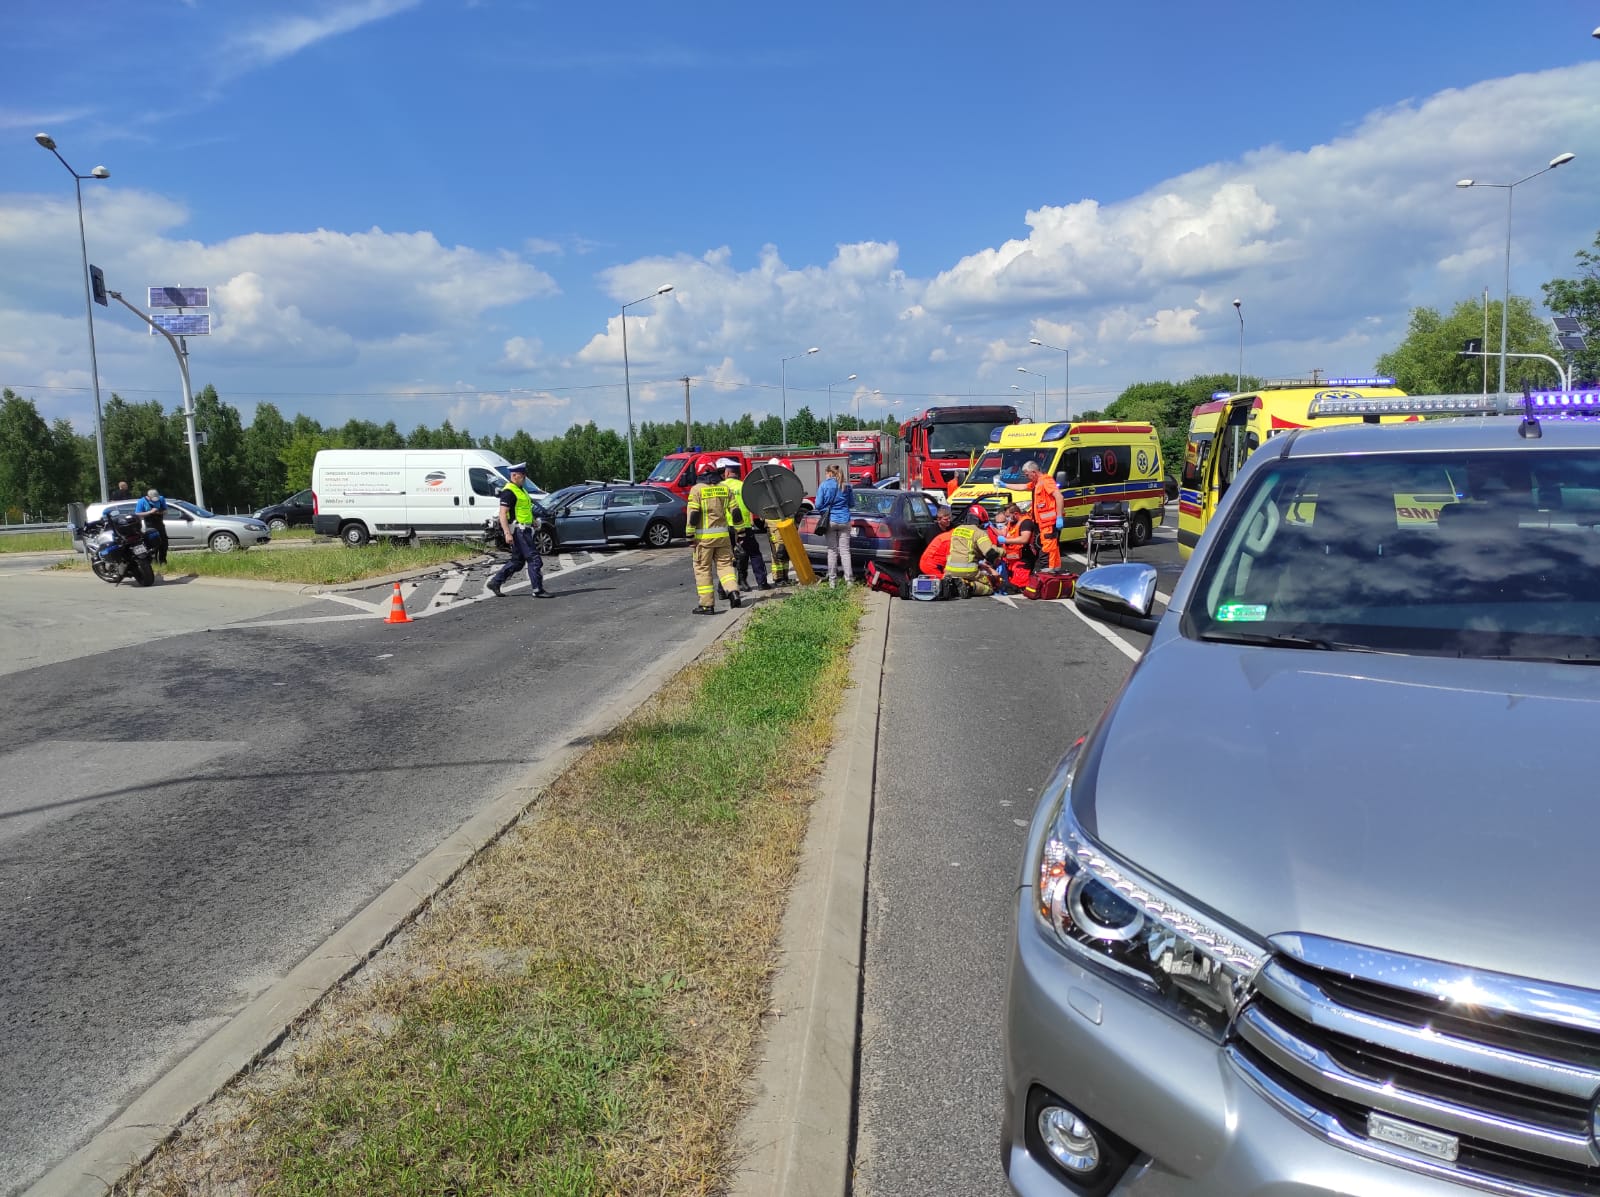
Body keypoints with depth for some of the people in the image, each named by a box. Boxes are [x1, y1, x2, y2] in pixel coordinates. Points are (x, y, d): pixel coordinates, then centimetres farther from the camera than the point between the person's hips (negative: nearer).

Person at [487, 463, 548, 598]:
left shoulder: (521, 489, 18)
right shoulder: (509, 492, -13)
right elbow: (503, 513, -19)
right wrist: (507, 533, -26)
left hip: (524, 530, 10)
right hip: (517, 530, -10)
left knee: (517, 561, 14)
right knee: (534, 559, -8)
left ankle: (495, 582, 20)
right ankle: (538, 590, -4)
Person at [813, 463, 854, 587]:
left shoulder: (824, 485, -5)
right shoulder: (847, 486, 3)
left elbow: (818, 505, -5)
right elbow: (851, 503, 12)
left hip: (830, 521, -2)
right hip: (844, 521, 2)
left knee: (832, 551, 4)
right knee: (845, 550, 4)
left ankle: (832, 580, 5)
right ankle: (848, 580, 1)